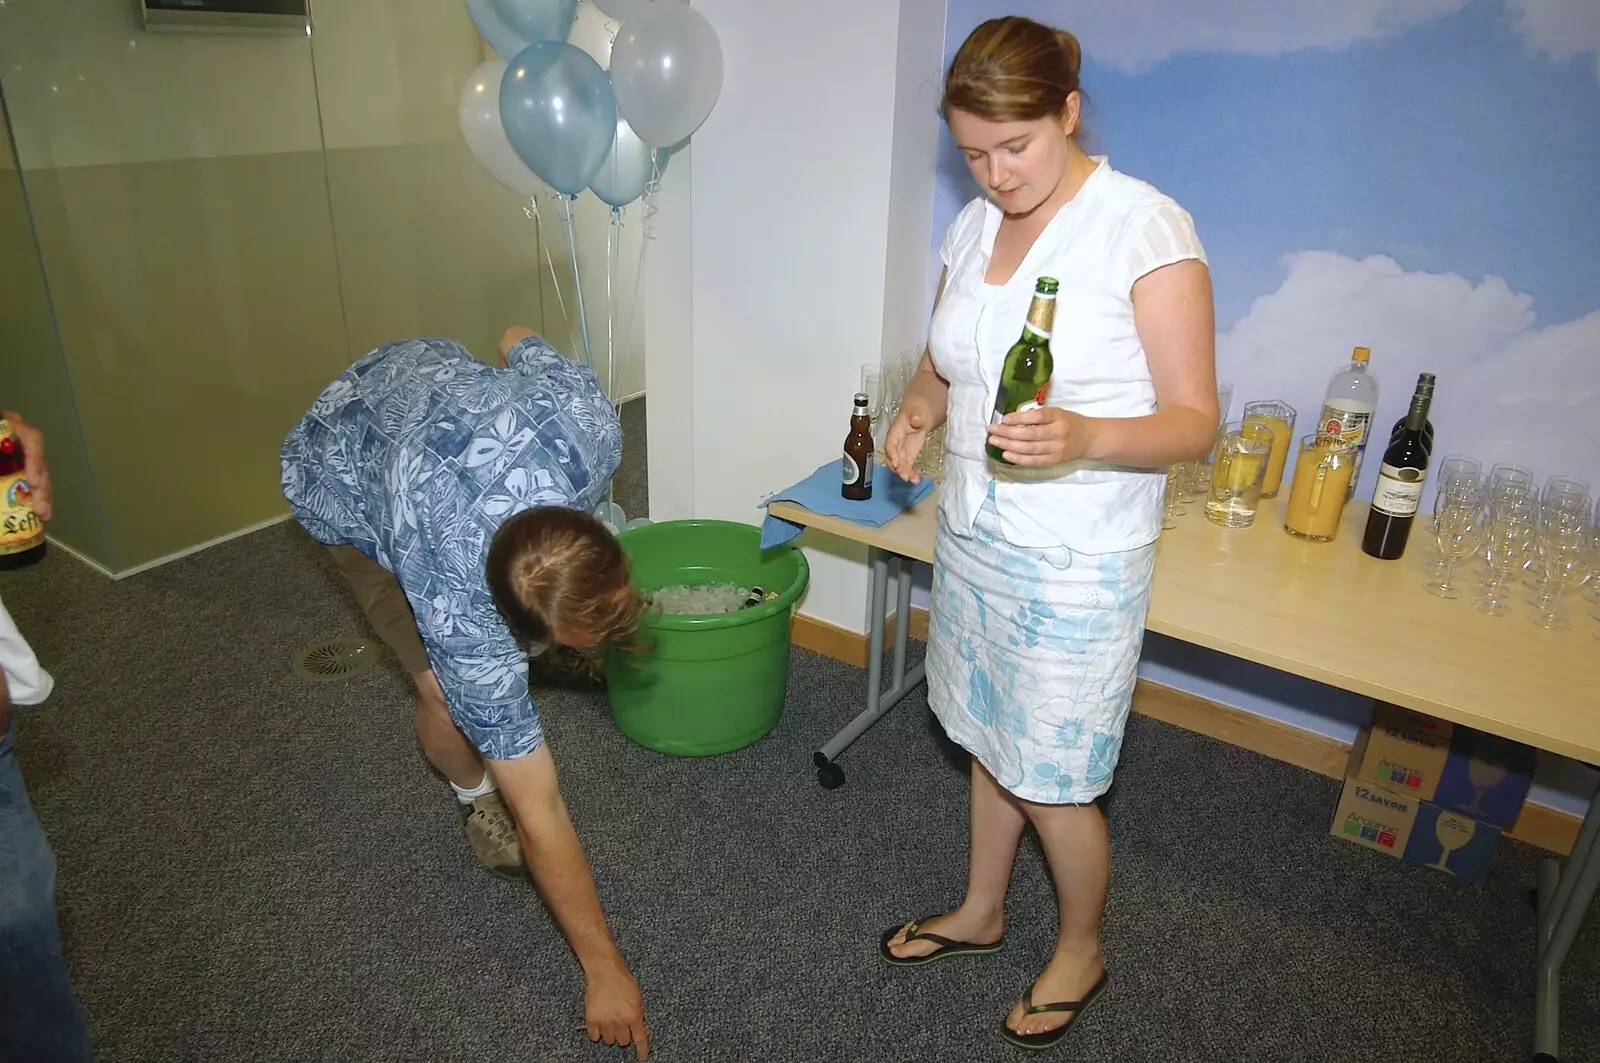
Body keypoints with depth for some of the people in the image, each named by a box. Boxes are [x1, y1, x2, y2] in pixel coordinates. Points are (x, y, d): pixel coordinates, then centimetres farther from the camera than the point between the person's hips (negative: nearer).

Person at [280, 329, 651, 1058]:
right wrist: (603, 968, -21)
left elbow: (518, 340, -11)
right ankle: (477, 795, 19)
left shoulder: (586, 421, -36)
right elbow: (540, 816, -32)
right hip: (340, 479, -5)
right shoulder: (464, 615, -41)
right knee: (452, 693, -12)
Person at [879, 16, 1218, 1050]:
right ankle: (982, 911, 45)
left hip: (1077, 566, -6)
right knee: (992, 741, 22)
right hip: (973, 536, 6)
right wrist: (918, 408, -6)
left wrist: (1087, 437, -35)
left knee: (1053, 780, 8)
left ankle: (1082, 952, 37)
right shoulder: (973, 226, 4)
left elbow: (1195, 419, -16)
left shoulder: (1148, 228, -16)